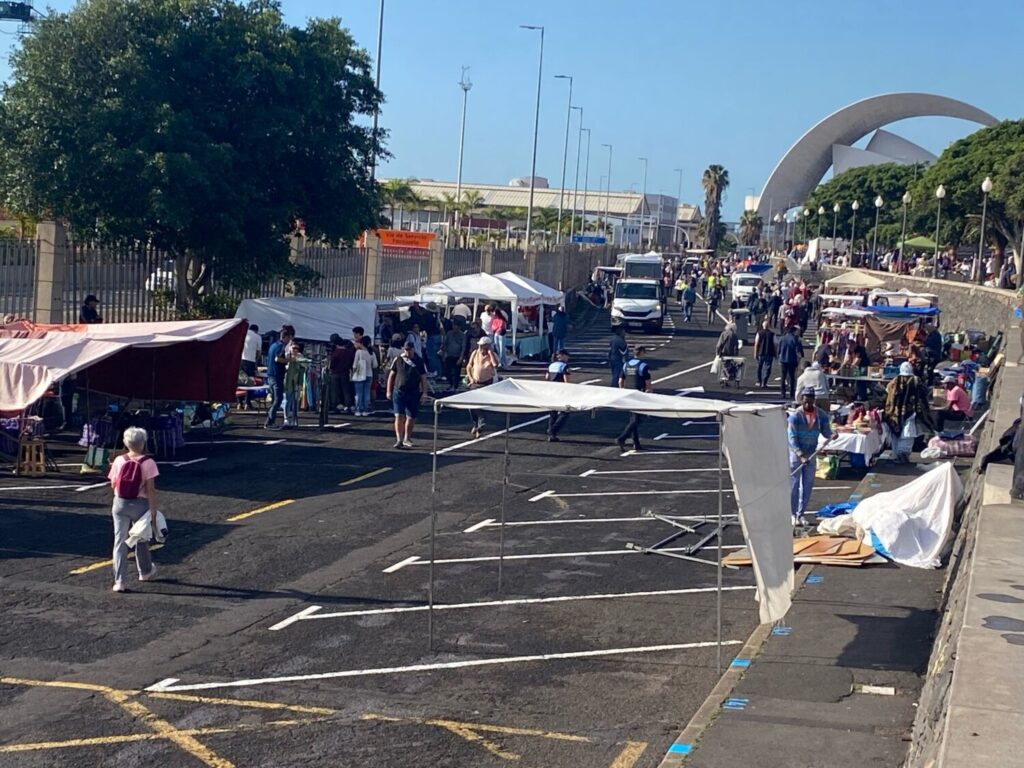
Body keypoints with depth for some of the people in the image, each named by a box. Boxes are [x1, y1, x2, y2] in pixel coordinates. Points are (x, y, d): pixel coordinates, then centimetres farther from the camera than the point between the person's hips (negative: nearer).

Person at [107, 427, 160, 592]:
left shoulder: (119, 460, -3)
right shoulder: (147, 463, -11)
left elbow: (113, 484, 4)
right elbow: (150, 489, -14)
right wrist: (153, 511, -10)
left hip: (120, 504, 2)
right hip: (140, 504, -2)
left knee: (120, 541, 3)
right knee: (141, 539, 19)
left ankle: (119, 581, -4)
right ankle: (145, 572, 38)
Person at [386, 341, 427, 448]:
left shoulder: (419, 361, 4)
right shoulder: (398, 360, 3)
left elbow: (423, 377, 6)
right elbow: (391, 375, 8)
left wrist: (424, 392, 0)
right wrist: (389, 391, 5)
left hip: (414, 393, 1)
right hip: (399, 392, -1)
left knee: (411, 417, 7)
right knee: (399, 416, -9)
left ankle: (407, 439, 24)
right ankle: (399, 440, -10)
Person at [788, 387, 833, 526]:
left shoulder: (821, 415, -4)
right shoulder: (795, 416, -16)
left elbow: (825, 431, -3)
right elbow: (792, 438, -19)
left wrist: (832, 435, -28)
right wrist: (800, 455, -28)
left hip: (811, 453, 4)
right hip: (795, 452, -4)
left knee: (808, 485, 8)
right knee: (794, 484, 0)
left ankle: (801, 514, 18)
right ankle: (793, 514, 8)